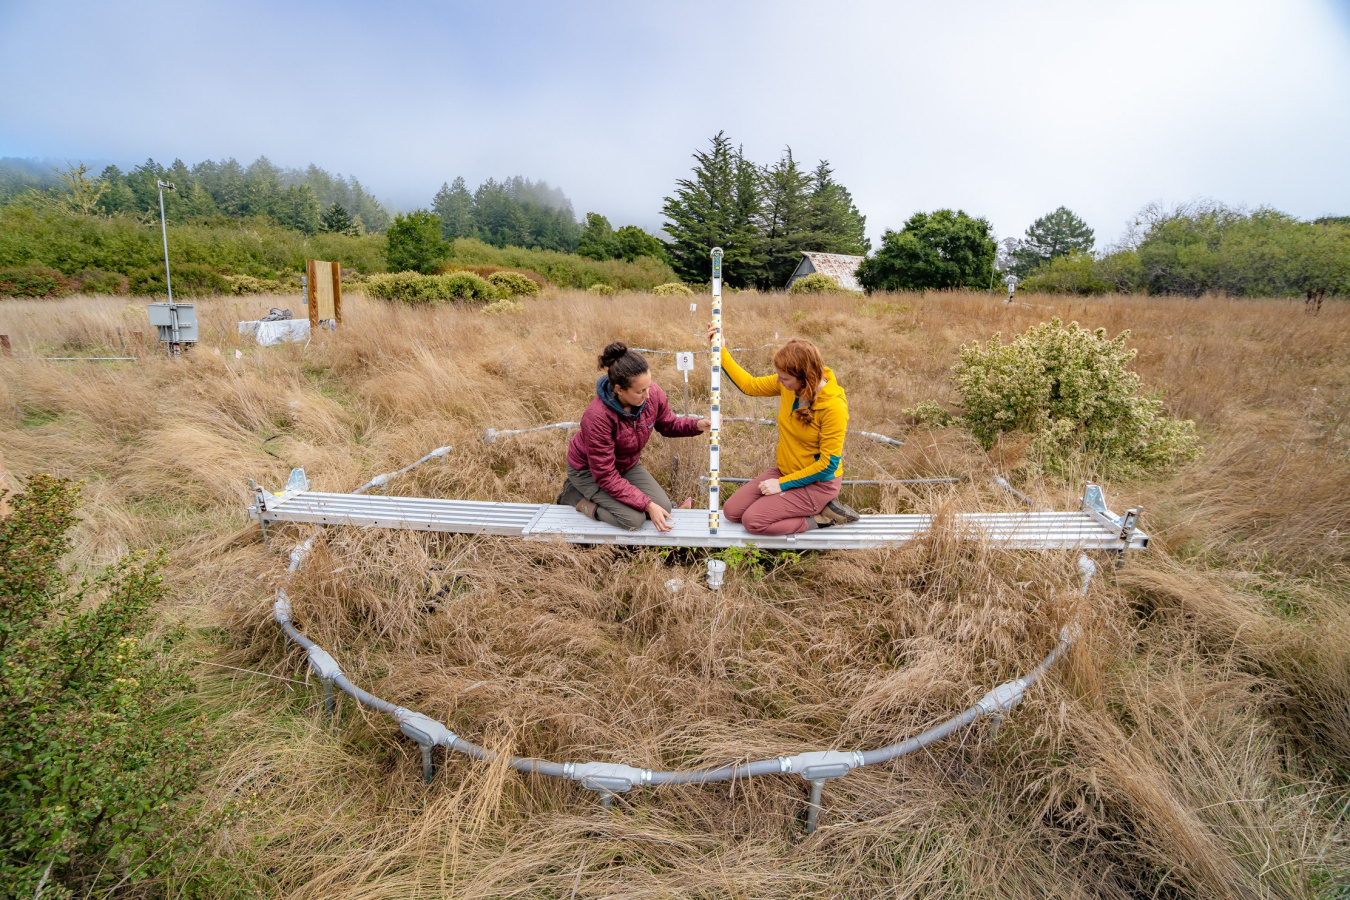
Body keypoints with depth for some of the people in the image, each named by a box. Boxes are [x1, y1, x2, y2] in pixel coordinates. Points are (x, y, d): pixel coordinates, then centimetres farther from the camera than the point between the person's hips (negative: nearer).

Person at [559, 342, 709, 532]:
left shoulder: (653, 394, -22)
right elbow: (605, 475, -30)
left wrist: (697, 425, -20)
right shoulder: (597, 416, -38)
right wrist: (647, 505, -31)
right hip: (589, 470, -6)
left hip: (627, 464, 7)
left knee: (663, 507, -7)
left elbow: (667, 425, 1)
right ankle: (575, 496, 2)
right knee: (634, 519, -22)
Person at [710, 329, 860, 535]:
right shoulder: (789, 384, -9)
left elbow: (828, 464, -22)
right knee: (731, 511, 3)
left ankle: (823, 517, -2)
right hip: (785, 472, 8)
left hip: (817, 482, -8)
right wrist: (721, 352, -1)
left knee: (753, 521, -18)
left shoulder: (833, 406, -27)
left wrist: (782, 484, -19)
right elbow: (750, 385, 7)